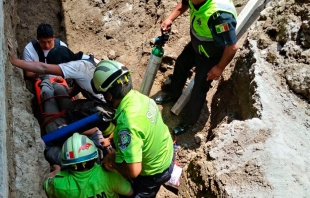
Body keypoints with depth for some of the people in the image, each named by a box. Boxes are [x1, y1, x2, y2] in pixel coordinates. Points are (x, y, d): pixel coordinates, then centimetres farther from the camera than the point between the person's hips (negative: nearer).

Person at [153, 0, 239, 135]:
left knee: (199, 89, 8)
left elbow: (232, 47, -36)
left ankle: (189, 121, 34)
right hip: (196, 45, 8)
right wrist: (170, 18, -8)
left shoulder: (219, 14, -45)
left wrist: (220, 67, -22)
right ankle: (173, 94, 56)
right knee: (181, 64, 27)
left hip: (211, 56, -8)